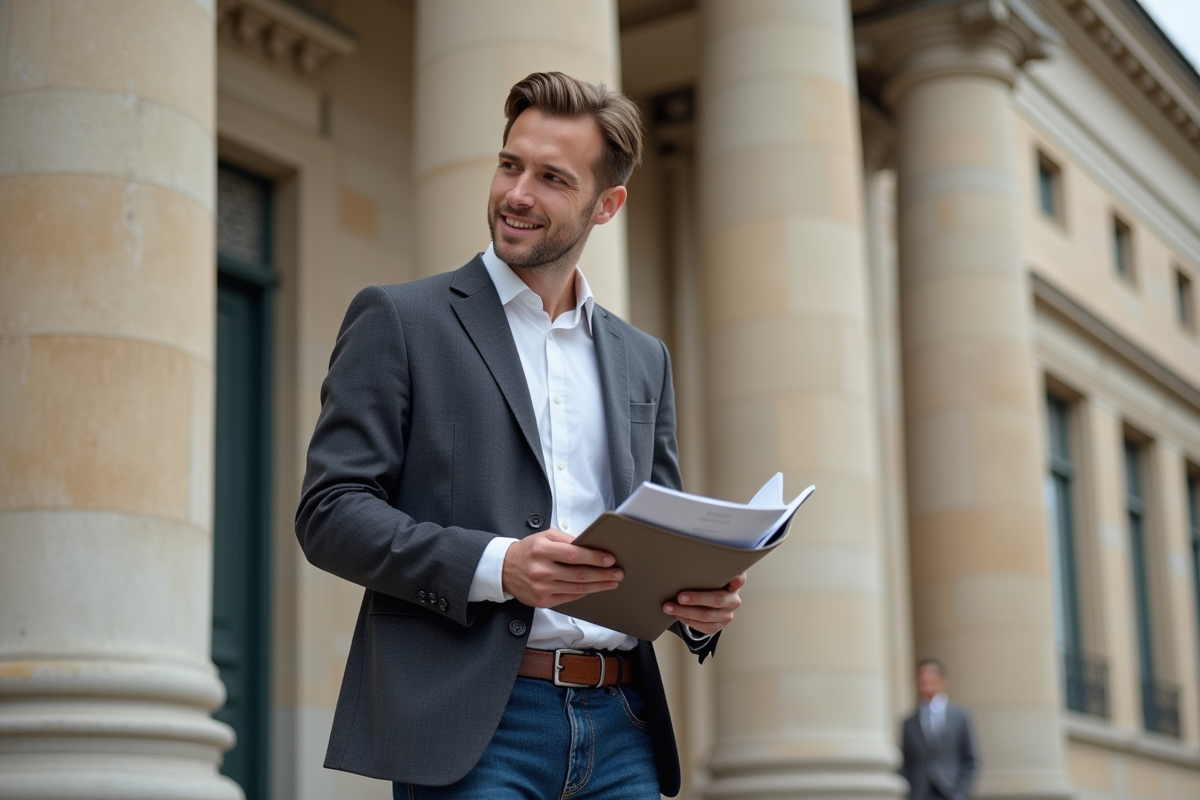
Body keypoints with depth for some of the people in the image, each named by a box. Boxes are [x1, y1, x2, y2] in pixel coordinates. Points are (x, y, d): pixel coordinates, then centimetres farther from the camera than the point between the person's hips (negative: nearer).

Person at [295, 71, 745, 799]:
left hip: (620, 726, 4)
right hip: (469, 725, -4)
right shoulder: (400, 320, 3)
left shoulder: (644, 360, 17)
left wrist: (704, 599, -3)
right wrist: (496, 566, -18)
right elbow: (328, 511, -4)